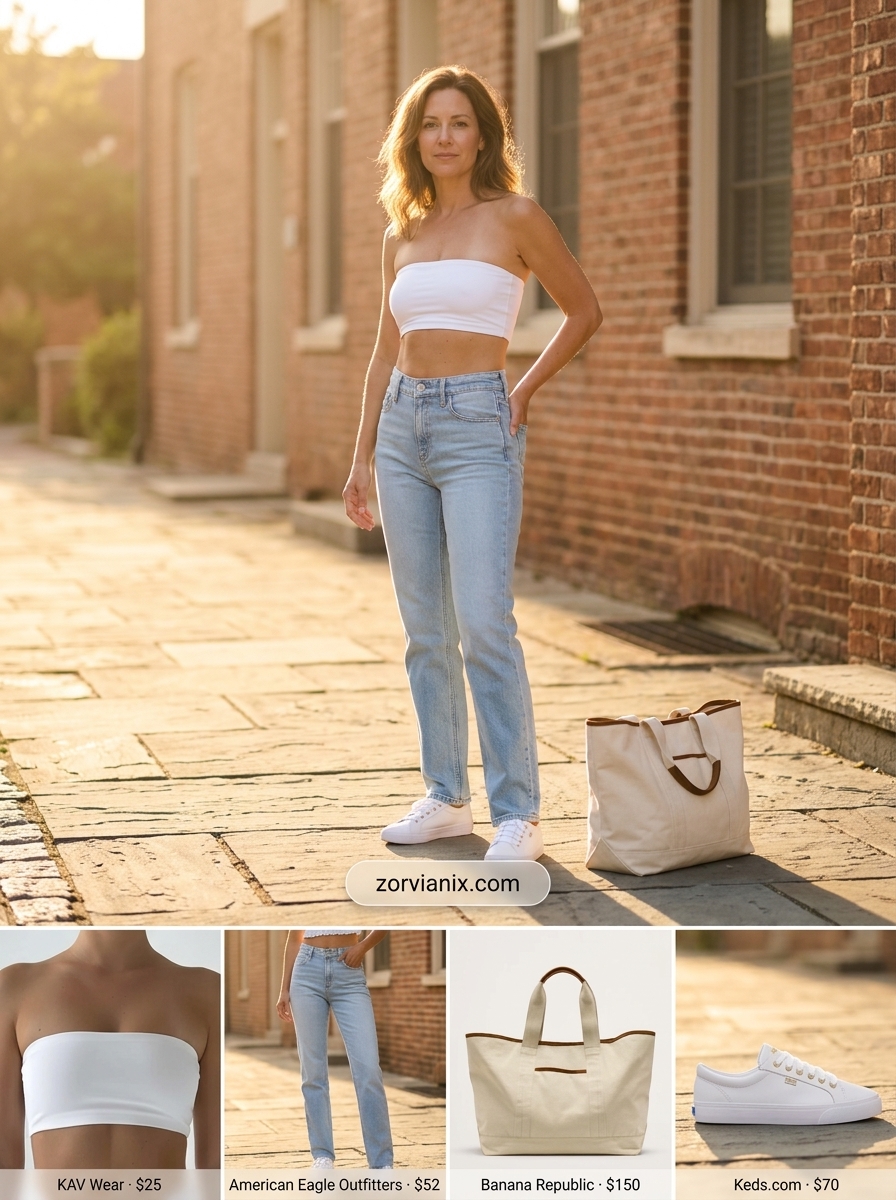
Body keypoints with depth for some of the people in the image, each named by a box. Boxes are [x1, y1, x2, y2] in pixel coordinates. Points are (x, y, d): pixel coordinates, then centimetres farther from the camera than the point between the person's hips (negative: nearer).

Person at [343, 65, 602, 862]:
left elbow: (583, 311, 6)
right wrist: (362, 457, 14)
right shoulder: (402, 236, 12)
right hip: (404, 428, 6)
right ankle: (446, 797, 18)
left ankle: (518, 815, -9)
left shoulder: (514, 218, -3)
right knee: (426, 631, 8)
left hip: (478, 429, -6)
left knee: (485, 626, -13)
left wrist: (526, 391, 1)